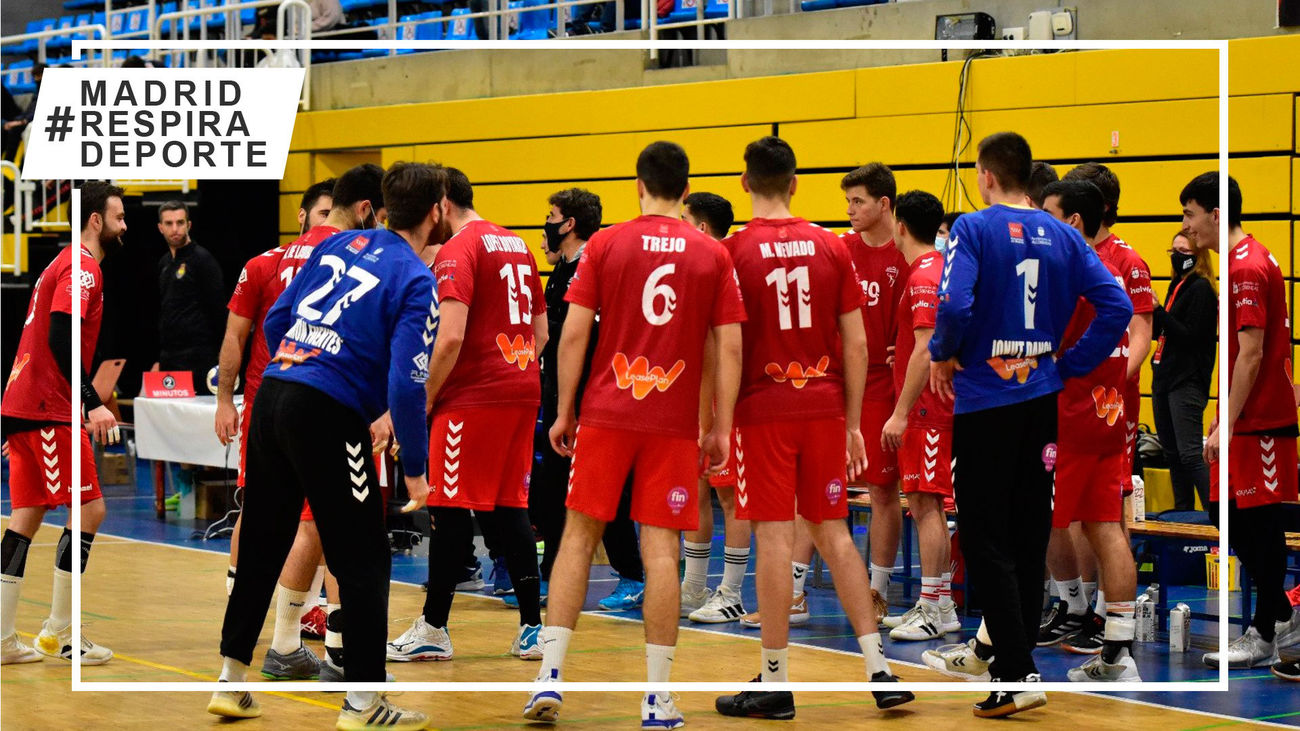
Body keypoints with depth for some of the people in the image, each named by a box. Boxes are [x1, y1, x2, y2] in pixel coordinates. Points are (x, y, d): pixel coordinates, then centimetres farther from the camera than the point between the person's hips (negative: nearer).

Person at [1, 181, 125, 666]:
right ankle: (58, 632, -5)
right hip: (48, 412, -10)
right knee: (89, 509, -7)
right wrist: (93, 404, -25)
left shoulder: (66, 264, 21)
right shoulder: (82, 267, -10)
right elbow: (60, 340, -22)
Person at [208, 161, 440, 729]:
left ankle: (231, 683, 23)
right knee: (363, 560, 4)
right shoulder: (416, 283, -7)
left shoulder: (340, 244, 12)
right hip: (329, 417, -7)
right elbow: (406, 385, -15)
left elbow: (275, 320, 15)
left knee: (262, 546, 16)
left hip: (273, 391, 7)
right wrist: (415, 469, -6)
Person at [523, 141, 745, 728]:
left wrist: (563, 412, 5)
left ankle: (549, 678, 2)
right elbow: (730, 348, 0)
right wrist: (721, 428, 6)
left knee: (578, 536, 8)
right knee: (661, 548, 1)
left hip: (606, 413, 0)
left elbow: (573, 334, -2)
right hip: (675, 421, 0)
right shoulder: (713, 255, 3)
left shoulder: (605, 245, 0)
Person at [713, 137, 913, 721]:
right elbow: (856, 344, 6)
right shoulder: (832, 247, 6)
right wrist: (853, 423, 13)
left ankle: (775, 682, 1)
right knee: (833, 532, 12)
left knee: (774, 536, -2)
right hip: (825, 408, 4)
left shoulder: (733, 251, -5)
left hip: (762, 409, -4)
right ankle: (878, 669, 9)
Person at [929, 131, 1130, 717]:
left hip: (984, 405, -5)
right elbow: (1117, 307, 0)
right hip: (1042, 404, 5)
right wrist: (1069, 365, 6)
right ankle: (1017, 657, 21)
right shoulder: (1062, 235, 6)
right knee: (1029, 541, 14)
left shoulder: (974, 229, -10)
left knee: (986, 543, -2)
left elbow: (955, 305, -24)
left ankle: (1018, 675, -10)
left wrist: (942, 355, -5)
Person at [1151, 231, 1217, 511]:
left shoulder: (1201, 288, -10)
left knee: (1190, 454, -14)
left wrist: (1157, 311, -21)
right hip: (1165, 378, 9)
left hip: (1188, 383, -9)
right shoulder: (1177, 286, 16)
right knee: (1172, 454, 11)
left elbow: (1189, 336, -18)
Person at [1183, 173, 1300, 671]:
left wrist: (1226, 425, -20)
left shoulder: (1247, 269, -16)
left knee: (1260, 524, -2)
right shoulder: (1249, 261, 15)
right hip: (1250, 419, 10)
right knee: (1227, 515, 12)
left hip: (1259, 423, -10)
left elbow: (1251, 356, -20)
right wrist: (1224, 418, 21)